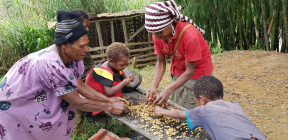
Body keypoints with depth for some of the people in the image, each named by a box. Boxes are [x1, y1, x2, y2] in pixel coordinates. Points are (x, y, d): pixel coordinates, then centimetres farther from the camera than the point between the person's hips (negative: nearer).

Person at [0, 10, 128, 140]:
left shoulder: (69, 55, -15)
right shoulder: (51, 65, -38)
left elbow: (80, 85, -4)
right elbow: (77, 102, -29)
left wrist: (108, 99, -8)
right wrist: (110, 107, -21)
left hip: (35, 100, 7)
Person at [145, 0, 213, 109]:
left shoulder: (190, 36, -33)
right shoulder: (157, 36, -15)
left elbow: (189, 71, -27)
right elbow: (160, 62, -8)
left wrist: (168, 91, -34)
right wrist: (154, 86, -22)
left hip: (197, 72, -5)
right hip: (178, 73, 6)